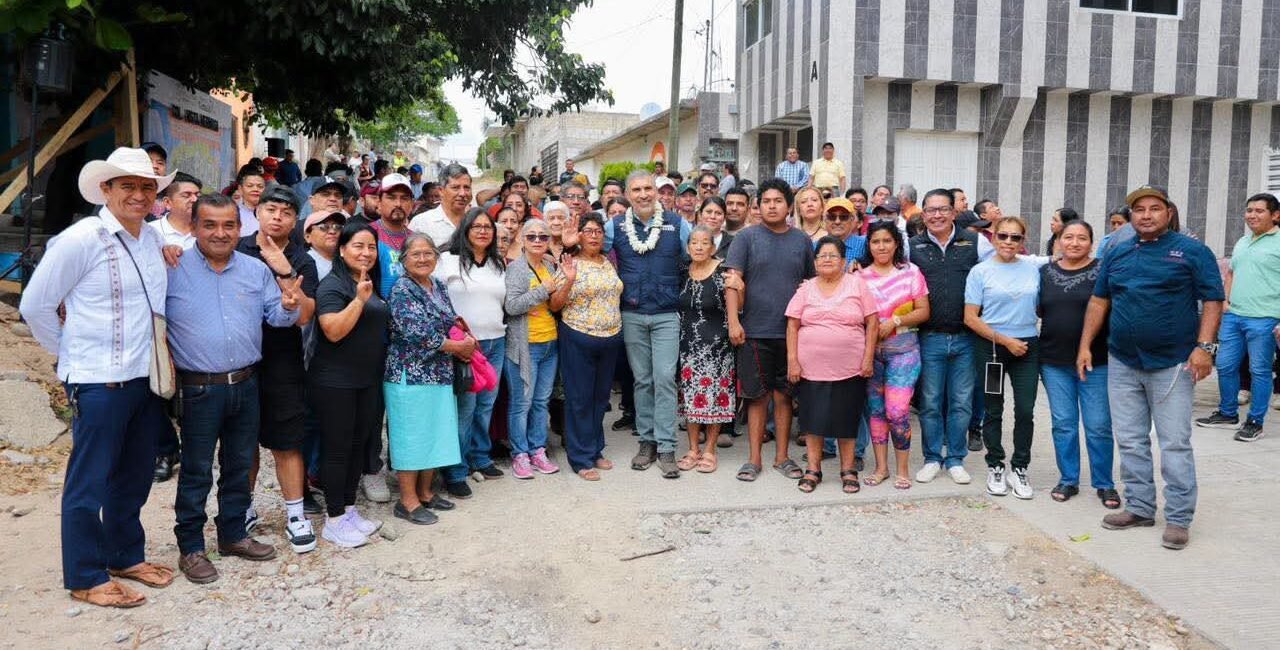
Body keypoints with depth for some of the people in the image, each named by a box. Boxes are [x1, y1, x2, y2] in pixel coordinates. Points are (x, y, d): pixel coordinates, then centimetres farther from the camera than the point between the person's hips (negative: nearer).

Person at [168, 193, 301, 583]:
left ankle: (233, 535, 31)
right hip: (200, 389, -4)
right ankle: (190, 547, 17)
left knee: (239, 465, 16)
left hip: (246, 385, 4)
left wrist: (288, 307, -16)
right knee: (196, 472, 4)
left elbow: (275, 315, 5)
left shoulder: (257, 270, 6)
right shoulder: (173, 270, -7)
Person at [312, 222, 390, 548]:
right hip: (336, 382, -8)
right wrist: (359, 299, -29)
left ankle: (349, 509, 26)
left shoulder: (373, 284, 13)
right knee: (338, 448, 0)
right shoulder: (332, 285, -13)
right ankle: (334, 521, 10)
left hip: (369, 380, 8)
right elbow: (334, 331, -24)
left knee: (359, 445, 14)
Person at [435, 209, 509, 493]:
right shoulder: (448, 260, -2)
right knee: (464, 406, -8)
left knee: (486, 404, 13)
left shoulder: (499, 264, 15)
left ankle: (480, 457, 28)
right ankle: (455, 472, 1)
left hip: (496, 342, 6)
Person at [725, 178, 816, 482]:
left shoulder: (802, 241, 10)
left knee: (784, 396, 9)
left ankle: (782, 456, 20)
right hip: (755, 332, -2)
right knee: (757, 397, 4)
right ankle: (754, 458, 14)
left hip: (791, 332, 2)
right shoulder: (746, 237, 1)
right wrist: (733, 321, -15)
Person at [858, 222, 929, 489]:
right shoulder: (860, 275, 6)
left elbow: (923, 311, -1)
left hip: (903, 349, -2)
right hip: (869, 350, 3)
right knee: (875, 409, 8)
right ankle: (881, 467, 20)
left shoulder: (911, 272, 1)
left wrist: (895, 322, -14)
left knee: (897, 411, -9)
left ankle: (903, 469, 7)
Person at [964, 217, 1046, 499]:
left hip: (1028, 347, 2)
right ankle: (995, 467, 22)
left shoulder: (1033, 268, 4)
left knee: (1025, 410, 1)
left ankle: (1019, 469, 15)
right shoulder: (981, 272, -4)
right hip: (992, 348, -2)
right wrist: (1005, 341, -11)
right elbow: (970, 318, -7)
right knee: (994, 411, 7)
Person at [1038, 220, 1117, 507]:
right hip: (1054, 363, 3)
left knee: (1099, 426, 2)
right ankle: (1068, 480, 21)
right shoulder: (1045, 272, 8)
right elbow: (1036, 310, 14)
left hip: (1096, 363, -3)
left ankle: (1104, 483, 16)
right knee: (1063, 424, 9)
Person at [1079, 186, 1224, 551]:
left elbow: (1212, 301, -5)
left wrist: (1203, 346, -15)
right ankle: (1139, 508, 21)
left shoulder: (1192, 252, -2)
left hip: (1172, 364, -4)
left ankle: (1179, 518, 6)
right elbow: (1099, 301, 14)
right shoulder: (1117, 255, 11)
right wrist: (1085, 346, 7)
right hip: (1122, 363, 5)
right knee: (1130, 441, 9)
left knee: (1175, 443, -2)